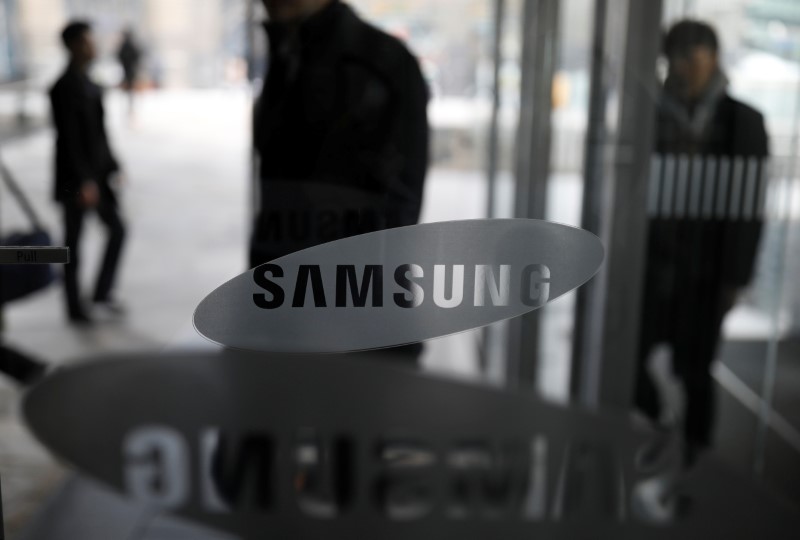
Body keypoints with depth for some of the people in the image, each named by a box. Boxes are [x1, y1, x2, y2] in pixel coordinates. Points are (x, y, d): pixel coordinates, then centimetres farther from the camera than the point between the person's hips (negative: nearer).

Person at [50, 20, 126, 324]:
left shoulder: (87, 83, 10)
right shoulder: (64, 87, -17)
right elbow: (68, 138, -22)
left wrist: (112, 165, 17)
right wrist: (84, 182, -25)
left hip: (97, 172, 8)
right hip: (76, 177, -8)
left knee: (117, 230, 8)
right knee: (73, 242, 3)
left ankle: (102, 293, 20)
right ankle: (75, 308, 15)